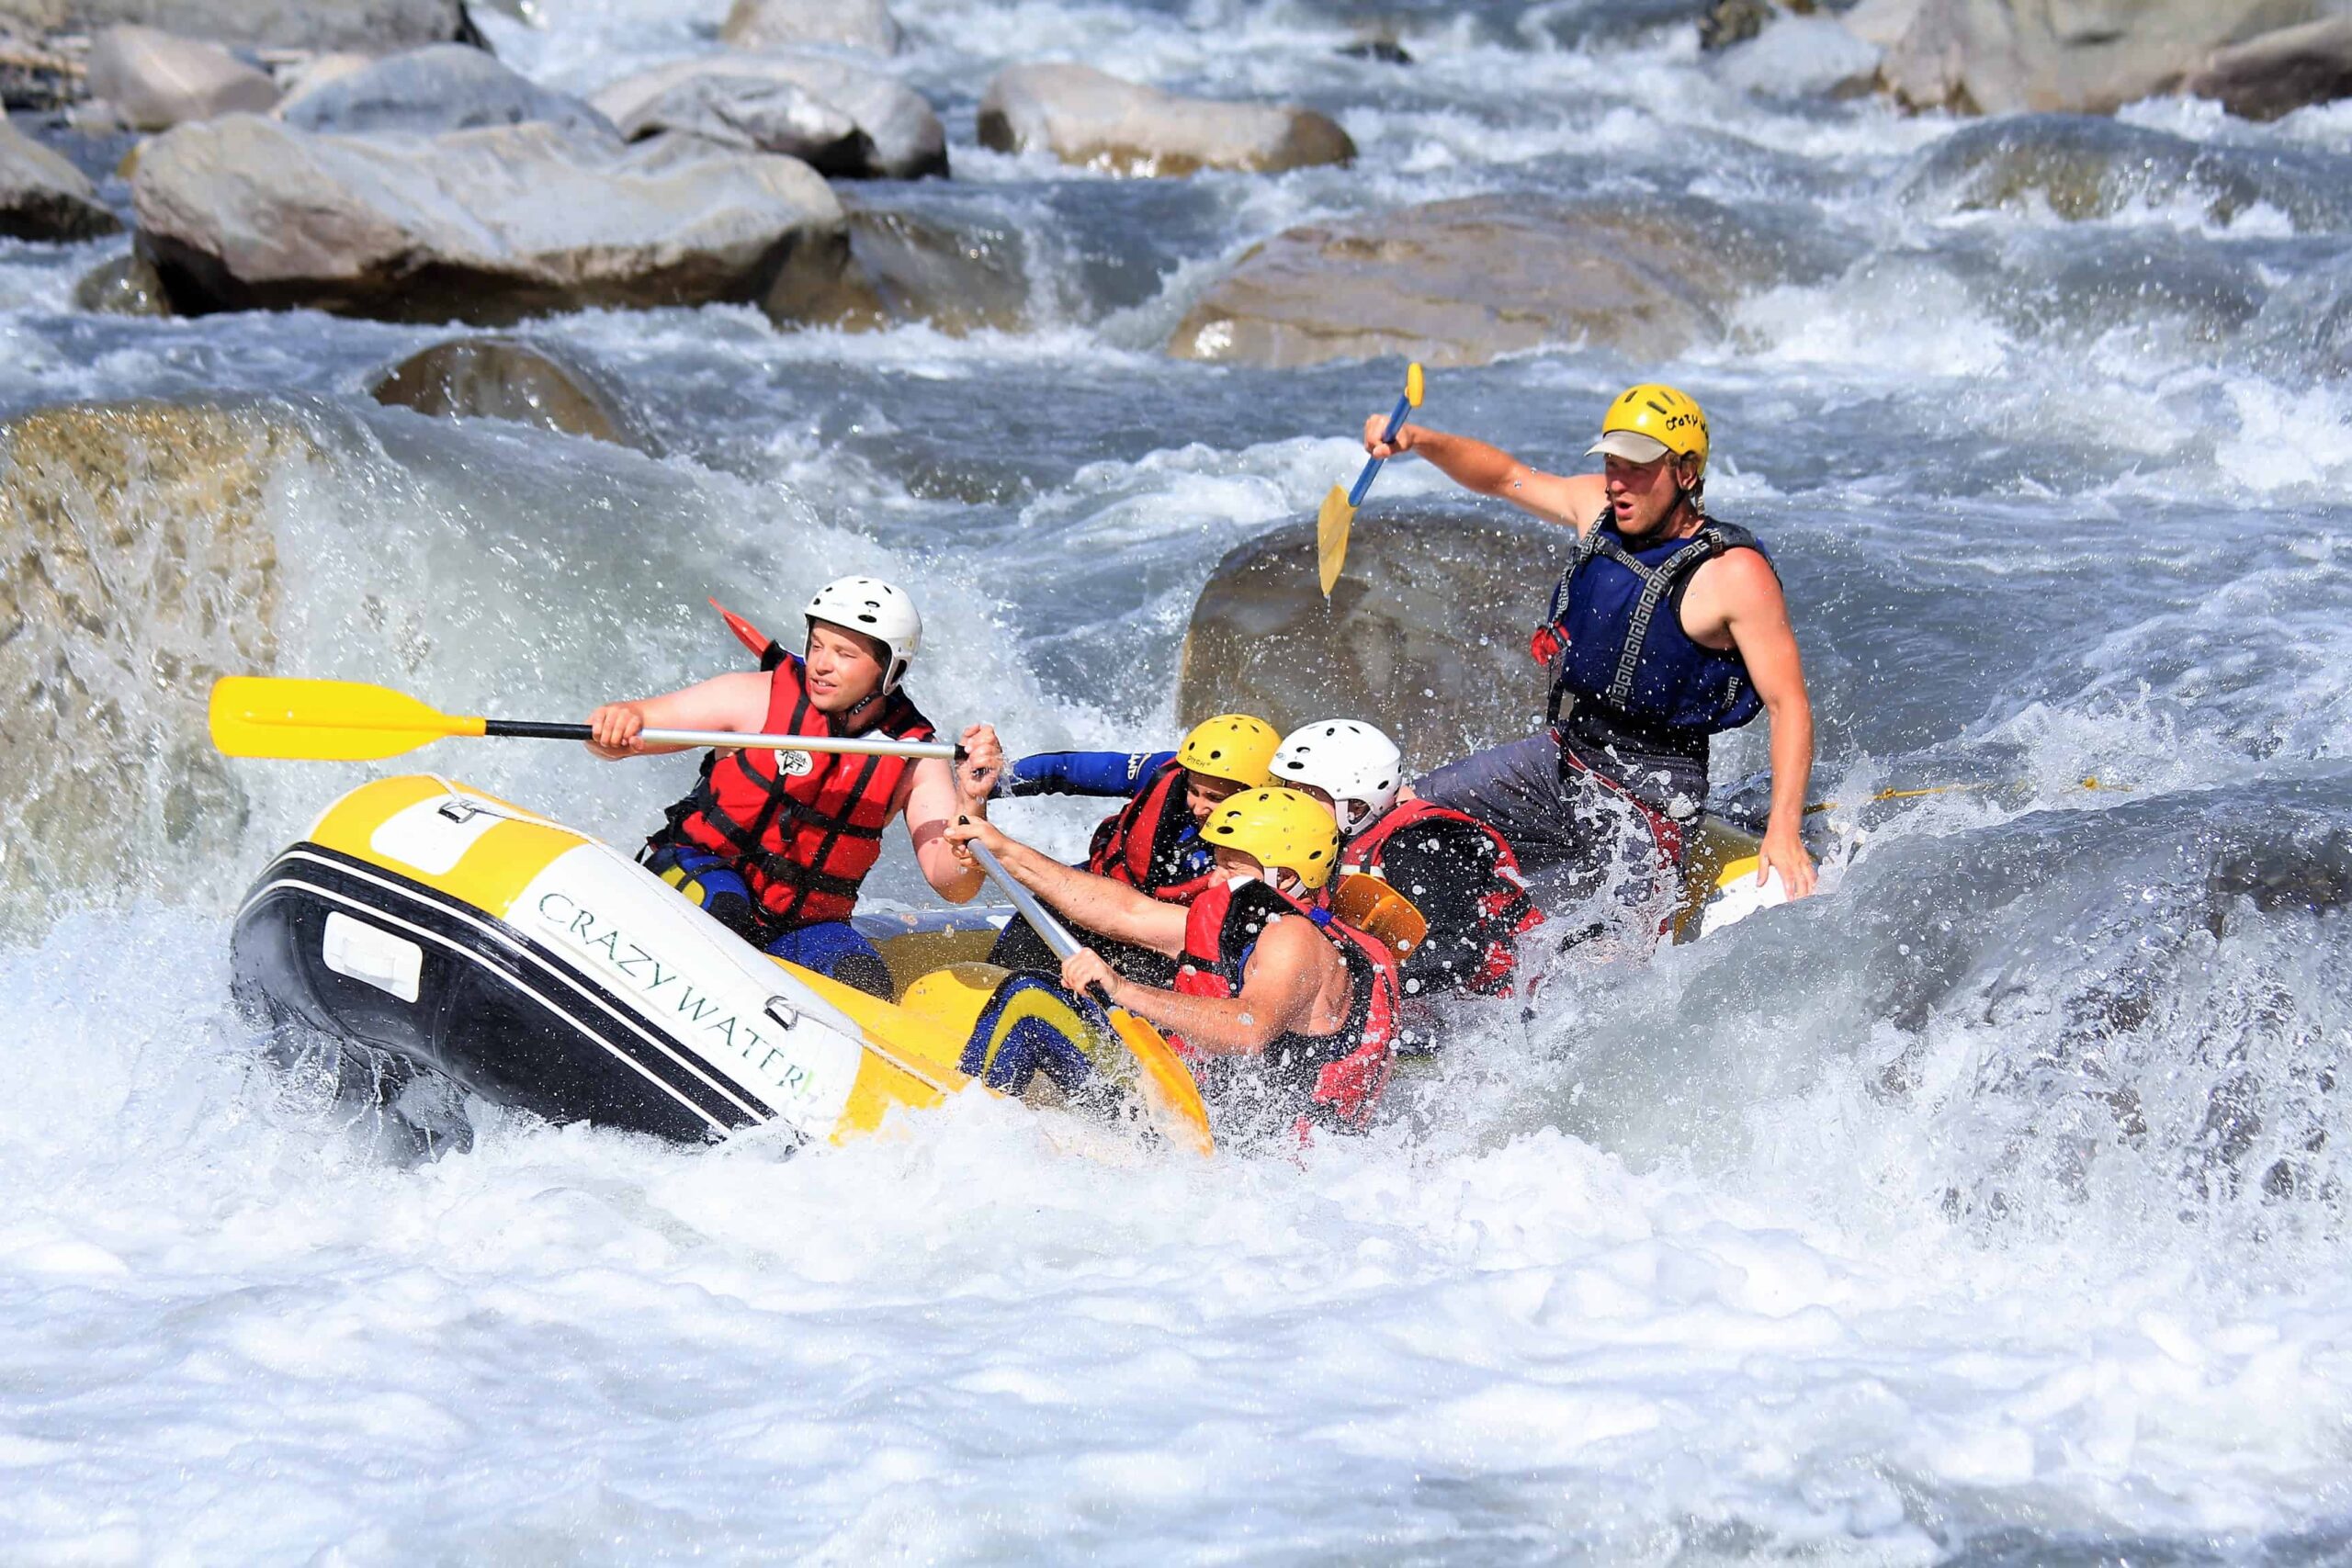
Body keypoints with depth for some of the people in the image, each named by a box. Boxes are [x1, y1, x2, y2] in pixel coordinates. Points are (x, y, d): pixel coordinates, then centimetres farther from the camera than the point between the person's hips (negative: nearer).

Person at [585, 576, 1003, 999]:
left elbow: (954, 886, -13)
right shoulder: (760, 697, -10)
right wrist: (617, 720, -34)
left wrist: (971, 802, -31)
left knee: (864, 984, -27)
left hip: (804, 924, 2)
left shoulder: (913, 757, -4)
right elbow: (605, 738, -8)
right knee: (722, 910, -35)